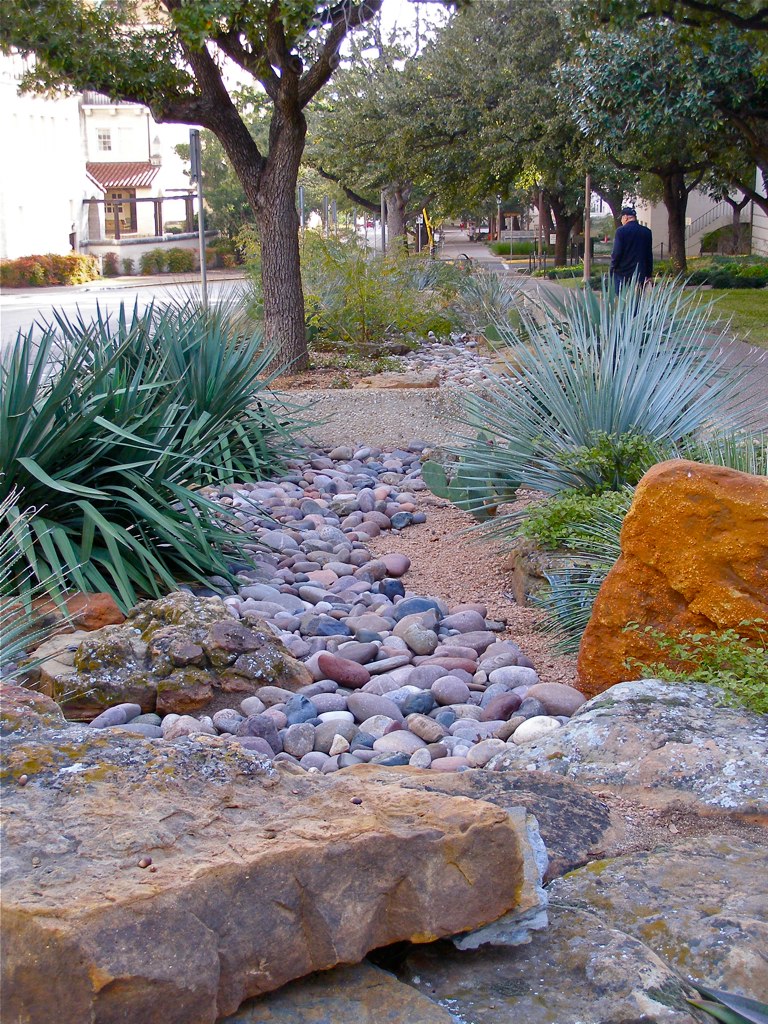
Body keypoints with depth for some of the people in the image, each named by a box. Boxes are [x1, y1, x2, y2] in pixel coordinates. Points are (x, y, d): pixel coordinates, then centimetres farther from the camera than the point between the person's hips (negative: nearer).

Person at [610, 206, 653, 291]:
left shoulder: (621, 231, -10)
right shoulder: (646, 232, 5)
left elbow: (616, 253, -11)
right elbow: (649, 255, 10)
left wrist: (612, 270, 2)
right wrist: (648, 274, 15)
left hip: (622, 274, -4)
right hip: (640, 274, 4)